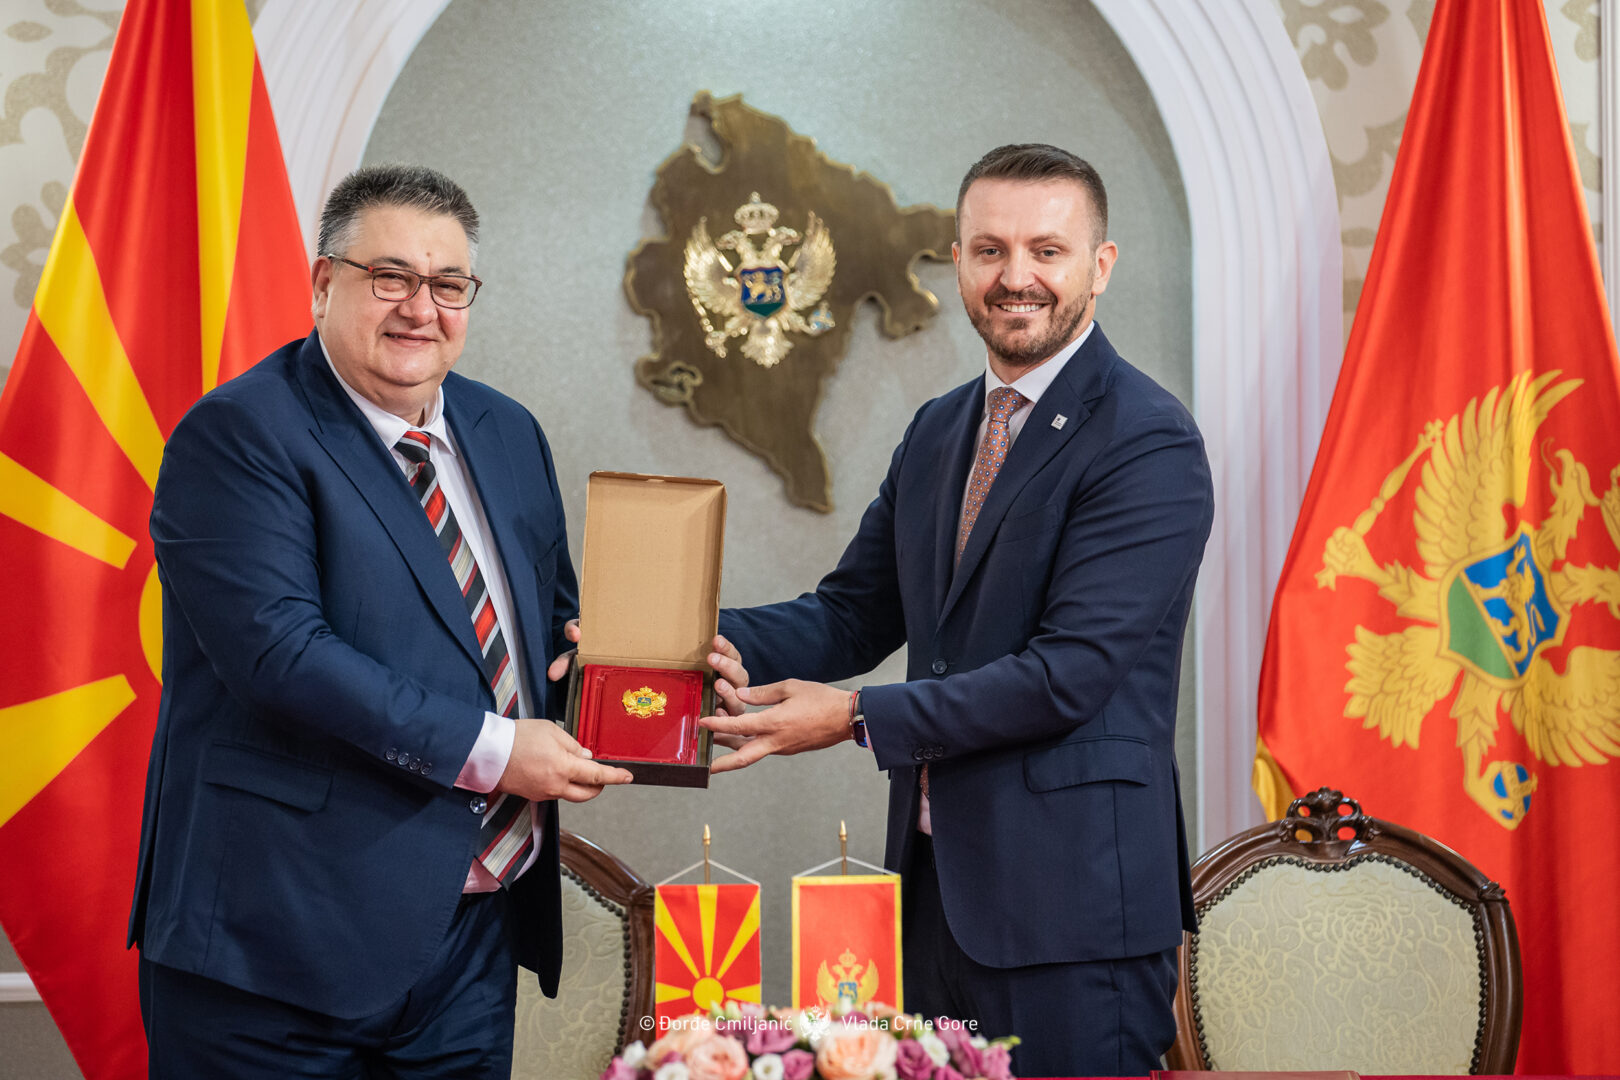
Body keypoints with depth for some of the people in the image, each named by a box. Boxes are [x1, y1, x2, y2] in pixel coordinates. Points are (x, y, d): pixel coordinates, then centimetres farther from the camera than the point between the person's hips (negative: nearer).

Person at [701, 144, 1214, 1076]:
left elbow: (1069, 672, -19)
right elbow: (857, 610, 12)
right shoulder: (939, 431, 13)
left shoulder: (1151, 444, -13)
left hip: (1074, 902, -7)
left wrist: (861, 717, -18)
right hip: (938, 884, 7)